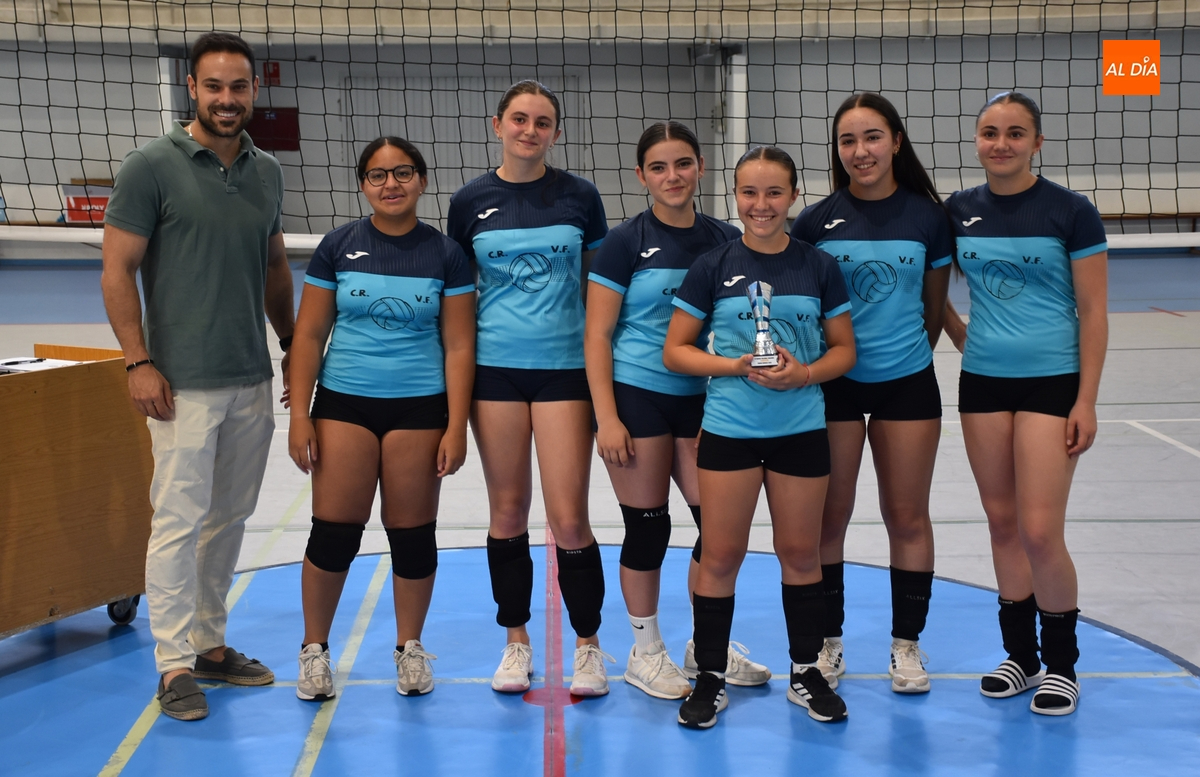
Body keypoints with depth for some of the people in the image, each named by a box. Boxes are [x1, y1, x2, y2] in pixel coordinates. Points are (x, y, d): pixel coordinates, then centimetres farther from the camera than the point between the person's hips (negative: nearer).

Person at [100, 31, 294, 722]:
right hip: (184, 381, -6)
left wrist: (292, 341, 17)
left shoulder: (267, 172, 11)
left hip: (253, 380, 6)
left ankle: (211, 643, 24)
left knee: (230, 517, 12)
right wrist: (138, 361, -12)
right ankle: (176, 664, 5)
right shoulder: (153, 167, -6)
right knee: (180, 520, -3)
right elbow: (117, 271, -7)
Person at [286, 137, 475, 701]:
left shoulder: (445, 254, 1)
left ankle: (409, 648, 24)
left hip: (419, 409, 0)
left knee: (411, 533, 7)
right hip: (344, 404, 0)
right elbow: (309, 333, 3)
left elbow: (459, 347, 0)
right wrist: (299, 415, -3)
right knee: (334, 531, 0)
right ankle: (314, 649, 17)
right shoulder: (337, 247, 2)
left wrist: (456, 427, -6)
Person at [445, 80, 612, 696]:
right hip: (495, 368, 1)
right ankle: (517, 642, 24)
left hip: (565, 367, -1)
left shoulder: (579, 196, 2)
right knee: (507, 512, 8)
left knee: (569, 518, -4)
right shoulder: (470, 202, 4)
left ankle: (588, 645, 14)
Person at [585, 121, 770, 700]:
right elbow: (597, 334, -6)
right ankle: (645, 652, 21)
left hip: (702, 399, 4)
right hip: (638, 397, -4)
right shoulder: (625, 243, -4)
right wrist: (606, 416, -13)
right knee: (648, 527, 3)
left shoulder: (727, 241, 7)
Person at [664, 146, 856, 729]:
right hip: (728, 429, -1)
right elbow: (675, 351, 0)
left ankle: (806, 673, 26)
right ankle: (710, 679, 16)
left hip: (801, 429, 1)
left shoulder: (819, 267, 3)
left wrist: (805, 373, -13)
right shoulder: (713, 267, 0)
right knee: (720, 556, 2)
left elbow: (844, 349, 7)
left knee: (800, 553, 10)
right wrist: (736, 365, -15)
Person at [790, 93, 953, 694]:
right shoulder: (816, 220, -3)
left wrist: (913, 353, 12)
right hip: (832, 383, 0)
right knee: (829, 516, 6)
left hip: (907, 383, 1)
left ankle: (906, 643, 22)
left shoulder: (927, 216, -1)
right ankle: (827, 641, 20)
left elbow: (936, 306, 9)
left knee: (907, 517, 7)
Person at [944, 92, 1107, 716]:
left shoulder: (1071, 212, -7)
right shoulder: (958, 211, 4)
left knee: (1040, 532, -7)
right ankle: (1020, 654, 24)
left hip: (1051, 382, -4)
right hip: (982, 383, 4)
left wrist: (1086, 400, -10)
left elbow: (1092, 311, -7)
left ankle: (1060, 663, 12)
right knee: (1002, 523, 9)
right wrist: (958, 333, 6)